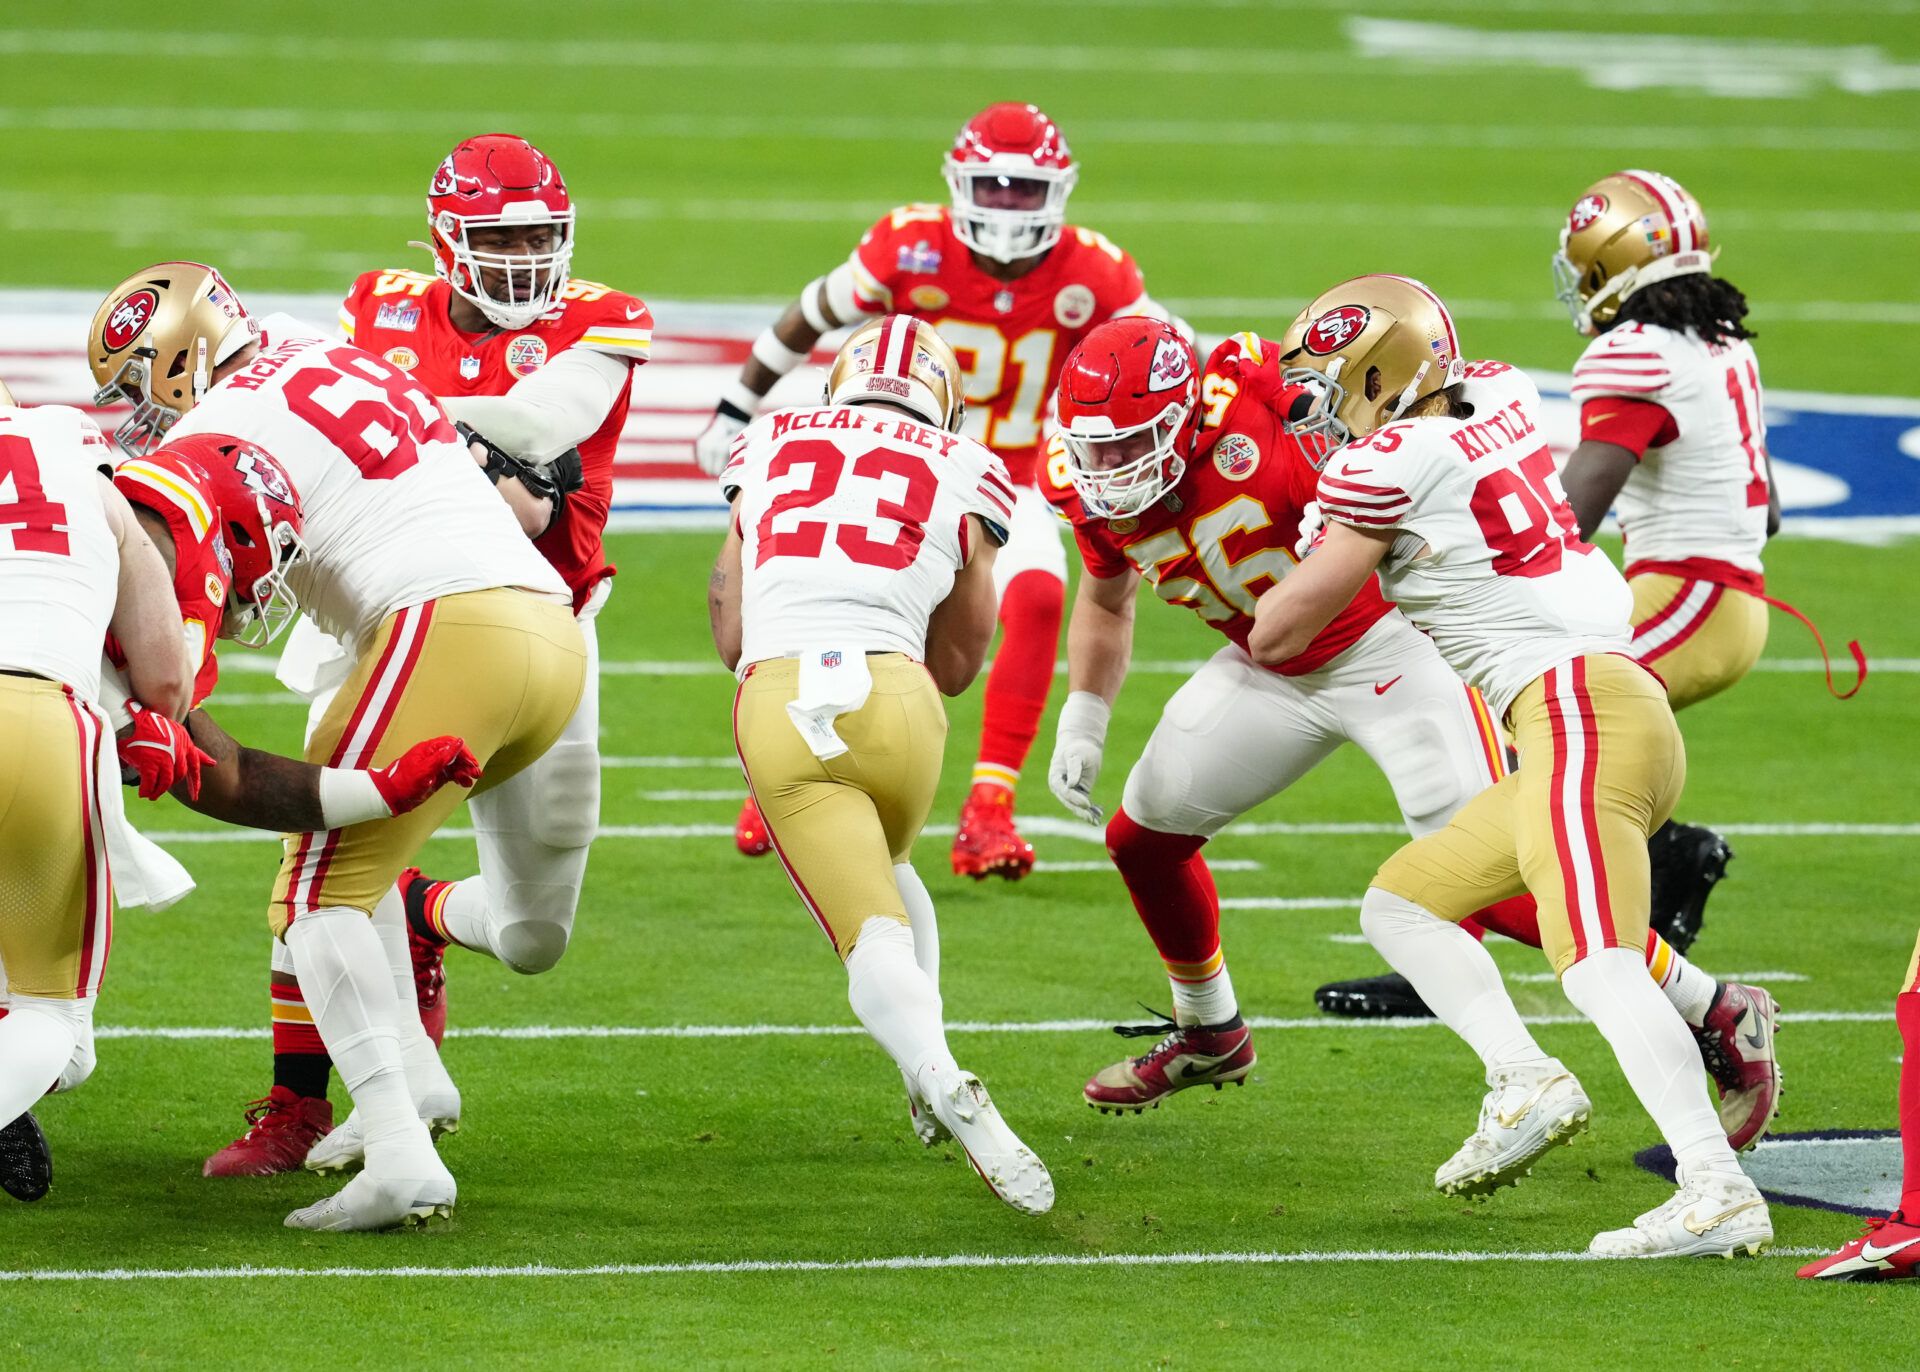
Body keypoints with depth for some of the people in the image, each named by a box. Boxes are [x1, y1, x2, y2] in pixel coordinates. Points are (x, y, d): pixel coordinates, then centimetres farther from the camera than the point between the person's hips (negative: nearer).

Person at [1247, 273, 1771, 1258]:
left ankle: (1719, 1192, -35)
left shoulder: (1386, 464, -6)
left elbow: (1279, 632, 3)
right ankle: (1522, 1078, 0)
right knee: (1401, 905, 18)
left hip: (1577, 705, -10)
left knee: (1599, 971, -23)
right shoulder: (1500, 396, 16)